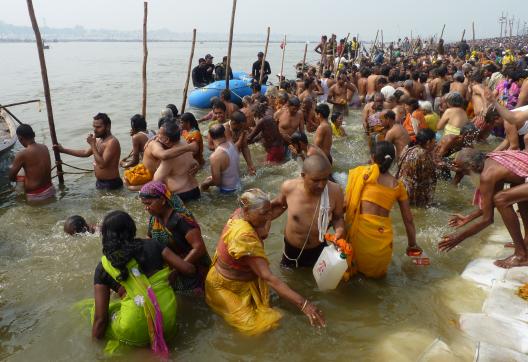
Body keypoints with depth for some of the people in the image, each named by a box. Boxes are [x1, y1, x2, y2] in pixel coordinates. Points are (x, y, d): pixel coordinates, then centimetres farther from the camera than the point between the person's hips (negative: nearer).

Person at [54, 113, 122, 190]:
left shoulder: (112, 142, -21)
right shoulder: (99, 140, 10)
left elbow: (102, 164, -28)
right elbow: (86, 153, 24)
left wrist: (93, 145, -23)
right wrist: (63, 150, 23)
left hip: (110, 185, -10)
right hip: (100, 182, 10)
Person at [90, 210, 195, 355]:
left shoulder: (103, 268, -3)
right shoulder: (152, 245, 0)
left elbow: (100, 318, -4)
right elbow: (188, 269, 1)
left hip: (137, 331, -3)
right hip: (168, 320, 4)